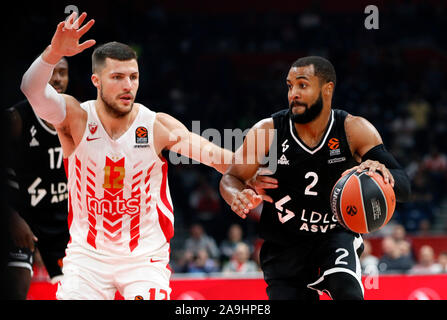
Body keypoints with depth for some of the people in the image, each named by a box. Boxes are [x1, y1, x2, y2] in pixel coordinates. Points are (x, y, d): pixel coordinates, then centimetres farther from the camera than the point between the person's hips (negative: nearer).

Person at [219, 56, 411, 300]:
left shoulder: (354, 130, -15)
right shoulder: (268, 131, -13)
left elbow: (403, 187, -21)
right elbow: (231, 178, -3)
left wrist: (382, 172, -46)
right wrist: (237, 196, -28)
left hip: (336, 235, -2)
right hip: (282, 245, 2)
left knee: (346, 290, -30)